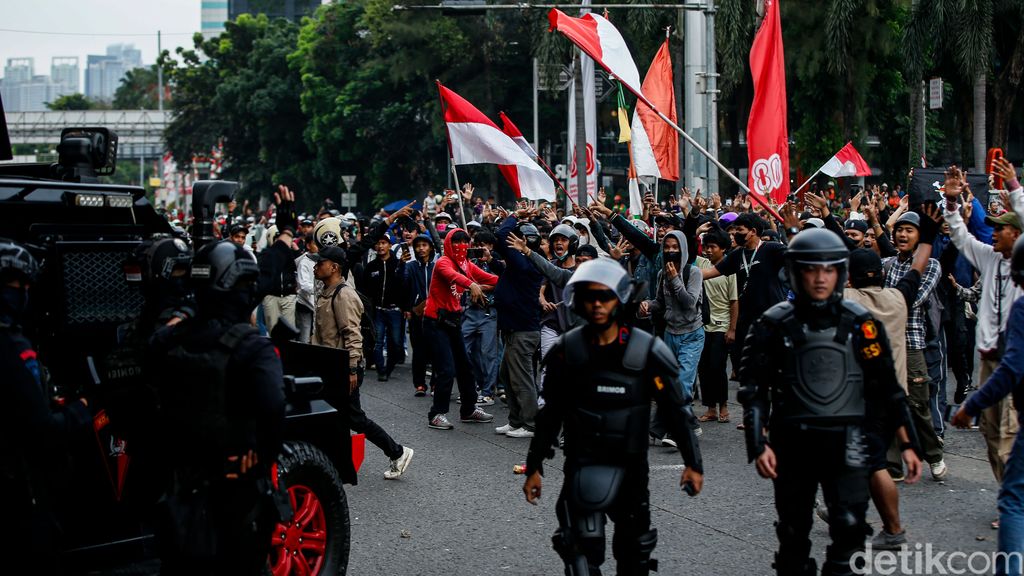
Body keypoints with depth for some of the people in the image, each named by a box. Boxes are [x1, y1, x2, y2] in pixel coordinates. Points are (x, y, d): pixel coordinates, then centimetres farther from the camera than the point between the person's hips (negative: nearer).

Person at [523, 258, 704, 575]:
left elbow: (676, 410, -2)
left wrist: (693, 463, -5)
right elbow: (550, 414, 6)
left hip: (630, 467, 0)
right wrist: (534, 466, 8)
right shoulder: (567, 350, -3)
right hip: (581, 466, 0)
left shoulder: (647, 352, -9)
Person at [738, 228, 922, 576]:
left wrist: (907, 444, 2)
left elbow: (886, 388, 4)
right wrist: (759, 445, -10)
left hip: (846, 443, 0)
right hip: (793, 443, 1)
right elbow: (754, 389, -2)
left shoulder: (860, 323, 0)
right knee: (793, 534, 12)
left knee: (849, 528, -12)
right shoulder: (775, 325, -2)